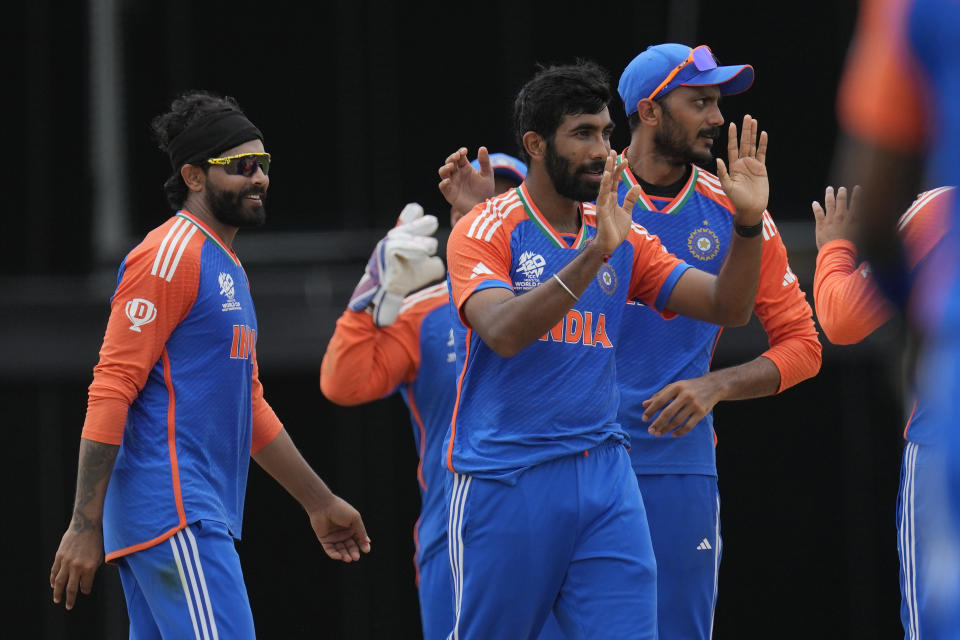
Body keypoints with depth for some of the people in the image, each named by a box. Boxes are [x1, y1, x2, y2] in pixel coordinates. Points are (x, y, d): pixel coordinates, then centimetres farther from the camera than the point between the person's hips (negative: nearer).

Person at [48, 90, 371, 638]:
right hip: (172, 514, -10)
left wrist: (319, 502, 32)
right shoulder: (168, 257, -8)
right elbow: (111, 391, -14)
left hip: (200, 519, 10)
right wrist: (85, 527, -19)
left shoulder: (227, 267, 22)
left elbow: (249, 406, 30)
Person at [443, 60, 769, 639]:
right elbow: (503, 332, -23)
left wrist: (749, 222, -10)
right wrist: (594, 254, -32)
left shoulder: (623, 236, 11)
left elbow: (727, 307, 7)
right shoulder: (485, 230, -5)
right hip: (505, 478, -4)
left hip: (604, 476, 4)